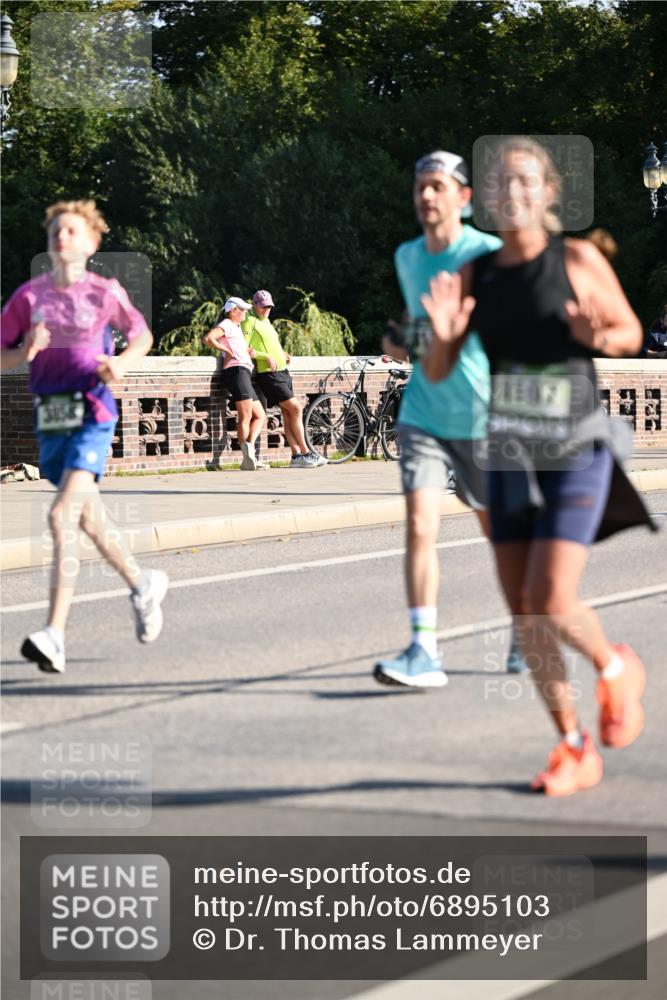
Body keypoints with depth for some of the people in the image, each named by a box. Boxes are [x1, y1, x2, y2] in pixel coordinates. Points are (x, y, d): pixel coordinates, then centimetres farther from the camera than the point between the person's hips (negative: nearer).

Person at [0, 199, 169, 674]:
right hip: (50, 417, 5)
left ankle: (54, 635, -22)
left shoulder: (104, 292, -1)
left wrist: (122, 362, -6)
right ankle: (143, 584, 42)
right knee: (90, 518, 15)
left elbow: (142, 335, 14)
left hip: (92, 413, -5)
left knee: (62, 515, -19)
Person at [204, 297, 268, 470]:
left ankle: (249, 450, -5)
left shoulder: (236, 327, 29)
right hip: (236, 371, -10)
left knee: (260, 416, 9)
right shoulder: (227, 325, -1)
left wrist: (248, 352, 11)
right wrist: (227, 351, -11)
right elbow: (208, 338, -18)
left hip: (244, 374, 10)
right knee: (245, 417, -14)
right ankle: (247, 457, -18)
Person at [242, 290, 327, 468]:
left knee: (288, 413, 3)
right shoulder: (250, 322, -6)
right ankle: (305, 453, -10)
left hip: (282, 372, 9)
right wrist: (266, 357, -20)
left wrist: (283, 355, 11)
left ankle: (297, 456, 1)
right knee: (296, 408, -13)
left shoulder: (266, 321, 22)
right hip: (268, 374, -9)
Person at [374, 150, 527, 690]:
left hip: (483, 417, -3)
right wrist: (400, 341, 5)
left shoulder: (489, 254, -10)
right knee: (420, 526, -15)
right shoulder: (406, 257, 8)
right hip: (424, 415, 3)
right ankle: (424, 652, -17)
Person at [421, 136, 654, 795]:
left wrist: (598, 336, -20)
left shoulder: (578, 259, -9)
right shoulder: (474, 275, 1)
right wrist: (442, 335, -21)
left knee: (551, 602, -16)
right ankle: (576, 751, 17)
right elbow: (435, 372, 1)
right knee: (522, 611, 3)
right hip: (510, 456, 4)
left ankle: (616, 670, 17)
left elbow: (632, 333, 4)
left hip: (577, 451, -4)